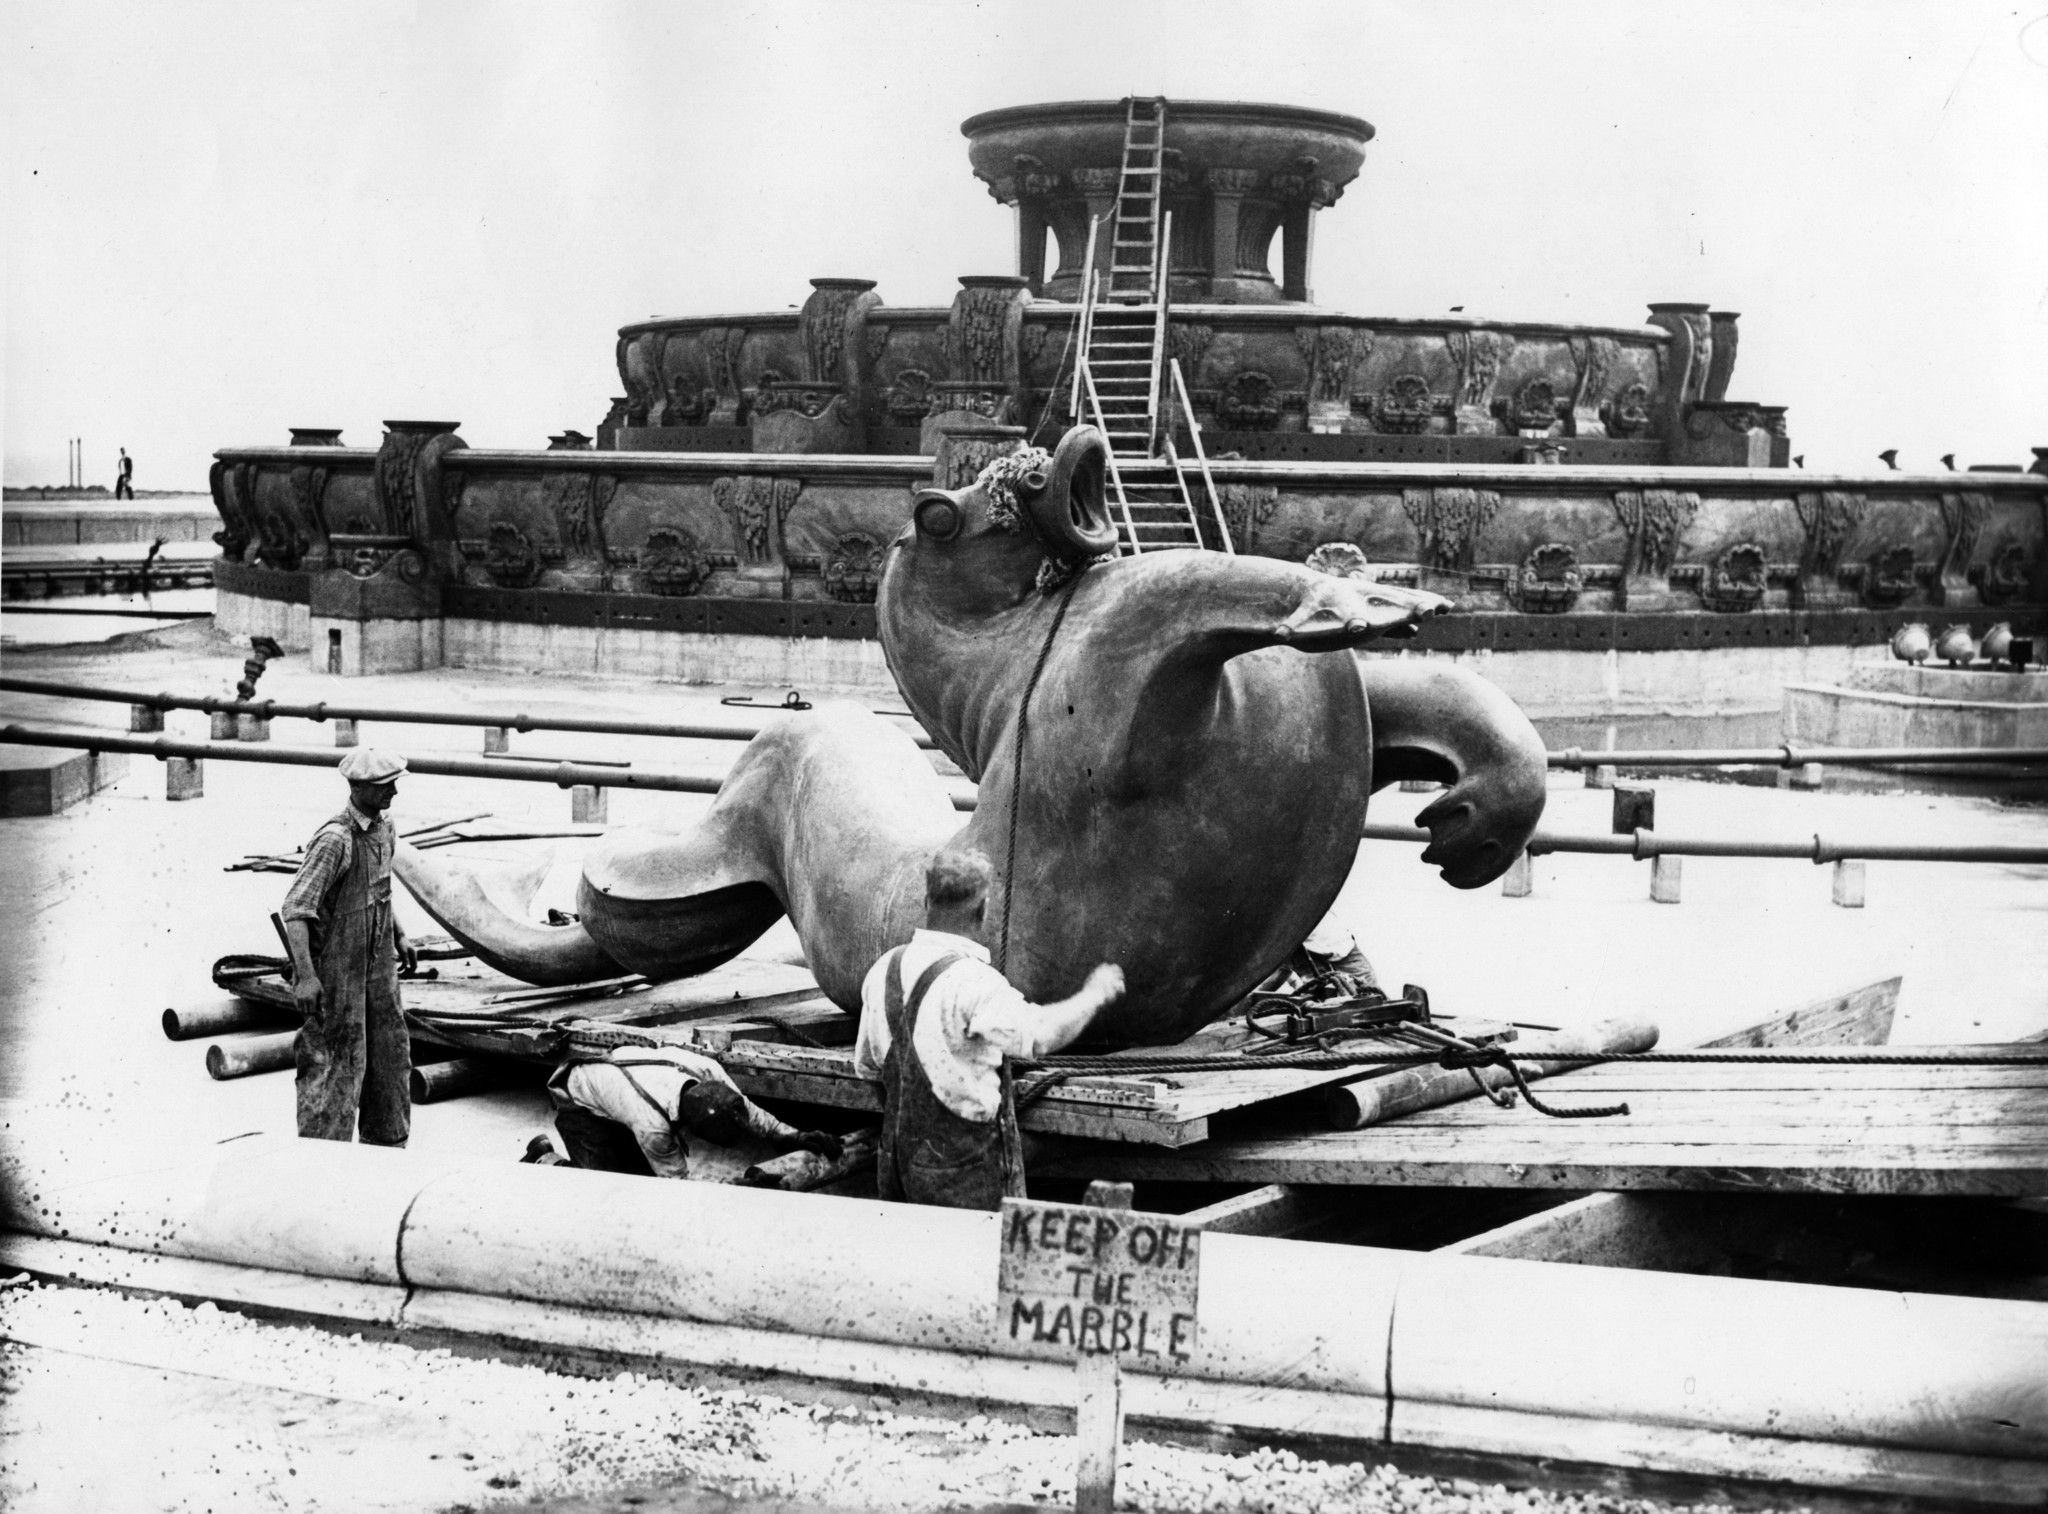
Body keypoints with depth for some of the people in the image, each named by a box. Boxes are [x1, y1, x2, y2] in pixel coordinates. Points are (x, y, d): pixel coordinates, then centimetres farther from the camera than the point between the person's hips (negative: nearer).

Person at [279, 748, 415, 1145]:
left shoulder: (384, 829, 4)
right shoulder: (335, 839, -23)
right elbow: (295, 908, -27)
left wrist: (398, 936, 26)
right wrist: (305, 975, -34)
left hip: (377, 964, 8)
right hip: (336, 969, -8)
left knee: (390, 1053, 16)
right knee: (336, 1063, -2)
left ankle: (388, 1142, 32)